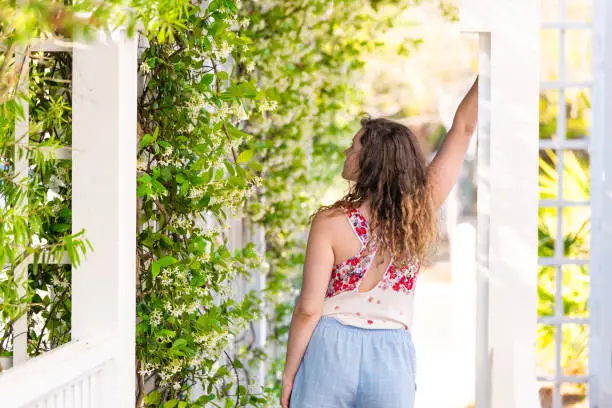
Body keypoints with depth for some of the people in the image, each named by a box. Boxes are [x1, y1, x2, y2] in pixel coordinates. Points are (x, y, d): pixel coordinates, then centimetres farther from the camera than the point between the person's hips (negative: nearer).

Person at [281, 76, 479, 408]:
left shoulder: (331, 223, -12)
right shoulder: (420, 214, -3)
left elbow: (308, 310, -11)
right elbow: (463, 128, 3)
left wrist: (288, 375, -1)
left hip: (331, 350, -3)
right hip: (392, 353, 3)